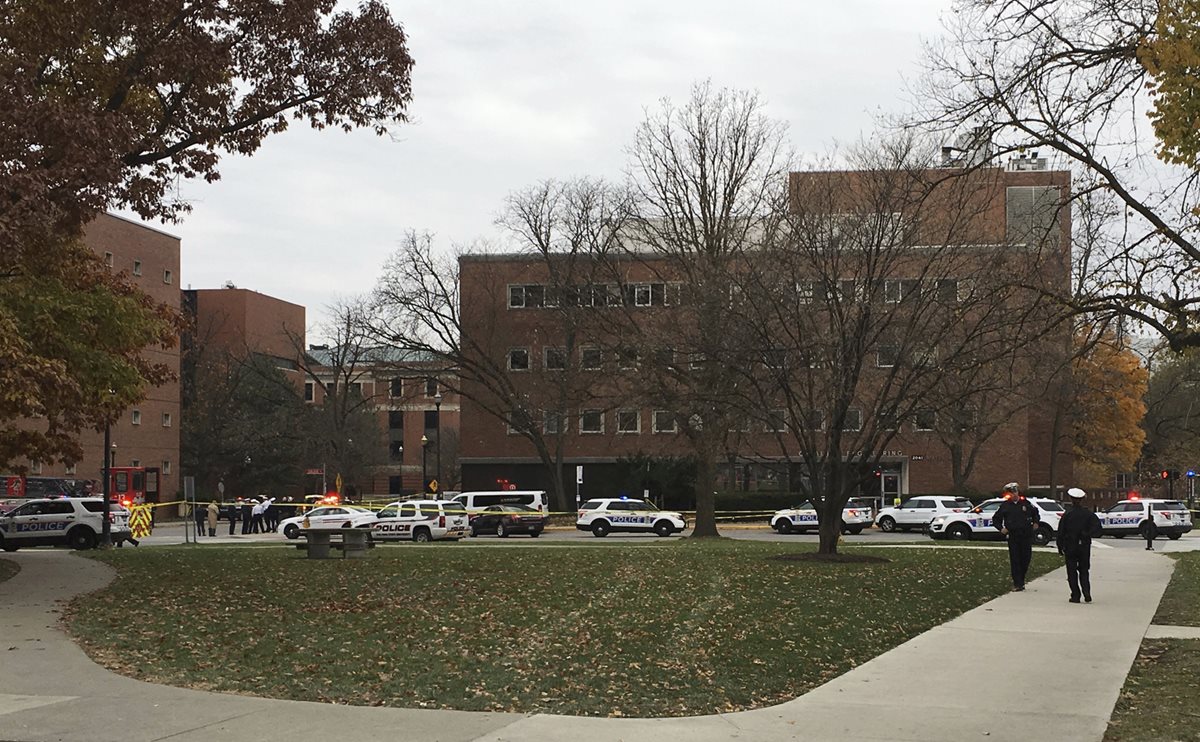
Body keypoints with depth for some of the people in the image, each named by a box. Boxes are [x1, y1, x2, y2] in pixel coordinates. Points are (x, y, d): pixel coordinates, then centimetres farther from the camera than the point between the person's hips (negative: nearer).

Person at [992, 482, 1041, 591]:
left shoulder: (1026, 503, 5)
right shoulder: (1005, 506, 3)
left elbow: (1035, 512, 22)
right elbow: (995, 519, 13)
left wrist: (1036, 522, 8)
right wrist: (1001, 528, 0)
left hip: (1026, 536, 1)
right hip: (1012, 536, -1)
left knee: (1026, 558, 5)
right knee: (1015, 560, -3)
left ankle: (1021, 581, 22)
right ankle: (1017, 583, 0)